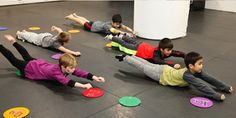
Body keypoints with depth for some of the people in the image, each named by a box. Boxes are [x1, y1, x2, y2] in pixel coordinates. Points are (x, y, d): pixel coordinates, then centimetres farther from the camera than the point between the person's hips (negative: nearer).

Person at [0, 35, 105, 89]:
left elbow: (81, 73, -31)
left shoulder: (69, 68, -26)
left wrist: (95, 78, -45)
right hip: (29, 68, -6)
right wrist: (83, 86, -69)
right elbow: (66, 82, -59)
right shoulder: (55, 71, -44)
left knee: (27, 57, 33)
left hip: (40, 63, 6)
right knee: (13, 60, 17)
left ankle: (13, 41, 53)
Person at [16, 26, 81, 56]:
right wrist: (74, 53, -68)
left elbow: (60, 30, -12)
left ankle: (25, 32, 65)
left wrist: (56, 28, 6)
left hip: (47, 35, 5)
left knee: (35, 35, 37)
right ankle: (19, 33, 55)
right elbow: (64, 50, -61)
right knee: (30, 37, 27)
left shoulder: (60, 35, -32)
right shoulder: (56, 43, -49)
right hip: (41, 40, -5)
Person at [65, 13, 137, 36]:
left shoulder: (118, 24, -28)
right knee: (83, 23, 20)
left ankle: (75, 15, 59)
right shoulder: (108, 25, -45)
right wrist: (121, 32, -78)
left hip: (98, 23, 6)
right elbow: (113, 30, -64)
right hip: (92, 26, -6)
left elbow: (125, 27, -40)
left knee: (87, 21, 31)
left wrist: (132, 32, -58)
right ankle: (70, 17, 46)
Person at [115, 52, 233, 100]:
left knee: (147, 64, 22)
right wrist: (217, 96, -47)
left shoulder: (196, 71, -14)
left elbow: (210, 79, -12)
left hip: (166, 70, 7)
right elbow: (201, 86, -44)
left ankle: (130, 57, 39)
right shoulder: (186, 75, -37)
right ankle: (125, 58, 24)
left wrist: (226, 88, -18)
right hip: (162, 74, -7)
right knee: (143, 67, 9)